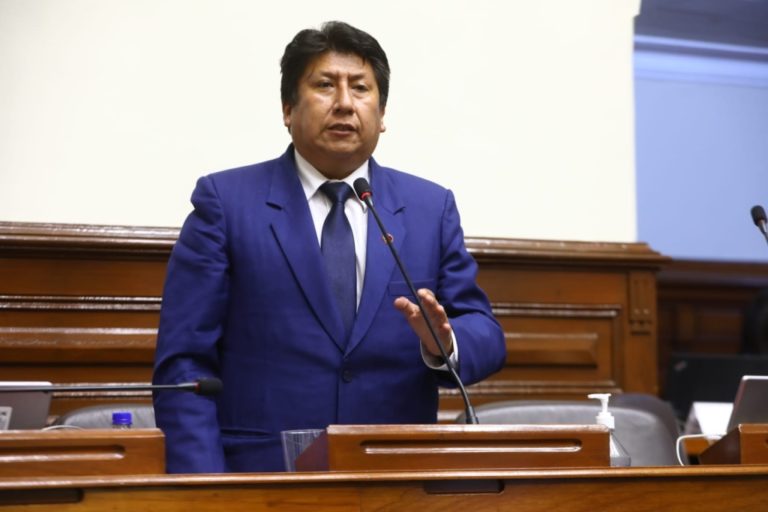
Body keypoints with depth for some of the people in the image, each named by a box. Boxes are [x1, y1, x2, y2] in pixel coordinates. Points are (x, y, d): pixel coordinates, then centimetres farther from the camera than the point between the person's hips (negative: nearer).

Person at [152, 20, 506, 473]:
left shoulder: (432, 208, 9)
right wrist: (203, 492, -12)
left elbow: (486, 336, 7)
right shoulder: (226, 201, 1)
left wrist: (444, 344, -15)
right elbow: (184, 362, -4)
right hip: (263, 477, -3)